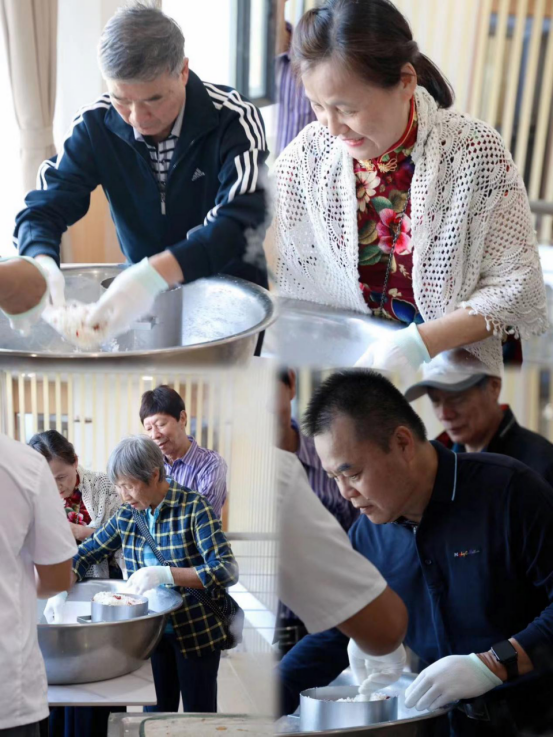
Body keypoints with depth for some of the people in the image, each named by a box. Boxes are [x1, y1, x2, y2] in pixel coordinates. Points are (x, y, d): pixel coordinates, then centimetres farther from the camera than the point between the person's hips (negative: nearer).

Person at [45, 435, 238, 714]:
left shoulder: (194, 508, -16)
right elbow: (86, 553, 9)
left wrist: (164, 574, -33)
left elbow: (227, 570, -23)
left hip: (197, 631, -5)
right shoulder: (127, 515, 1)